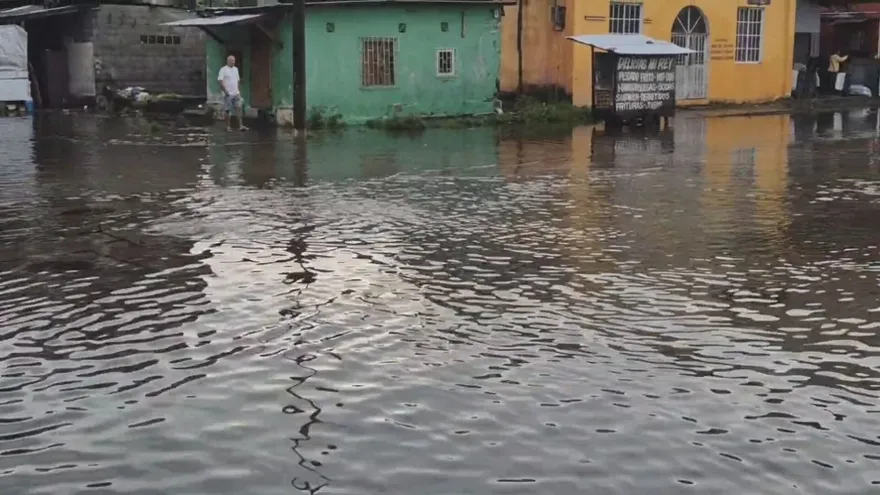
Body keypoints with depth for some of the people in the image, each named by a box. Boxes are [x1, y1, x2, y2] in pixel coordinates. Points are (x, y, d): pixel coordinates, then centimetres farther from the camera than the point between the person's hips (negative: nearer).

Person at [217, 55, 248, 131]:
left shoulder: (236, 69, 14)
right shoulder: (223, 69, -7)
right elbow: (220, 81, -14)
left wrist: (239, 90, 13)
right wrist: (225, 91, -17)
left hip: (236, 93, 6)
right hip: (228, 94, -6)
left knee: (239, 108, -2)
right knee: (228, 110, 1)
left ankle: (241, 125, -3)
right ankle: (228, 126, 9)